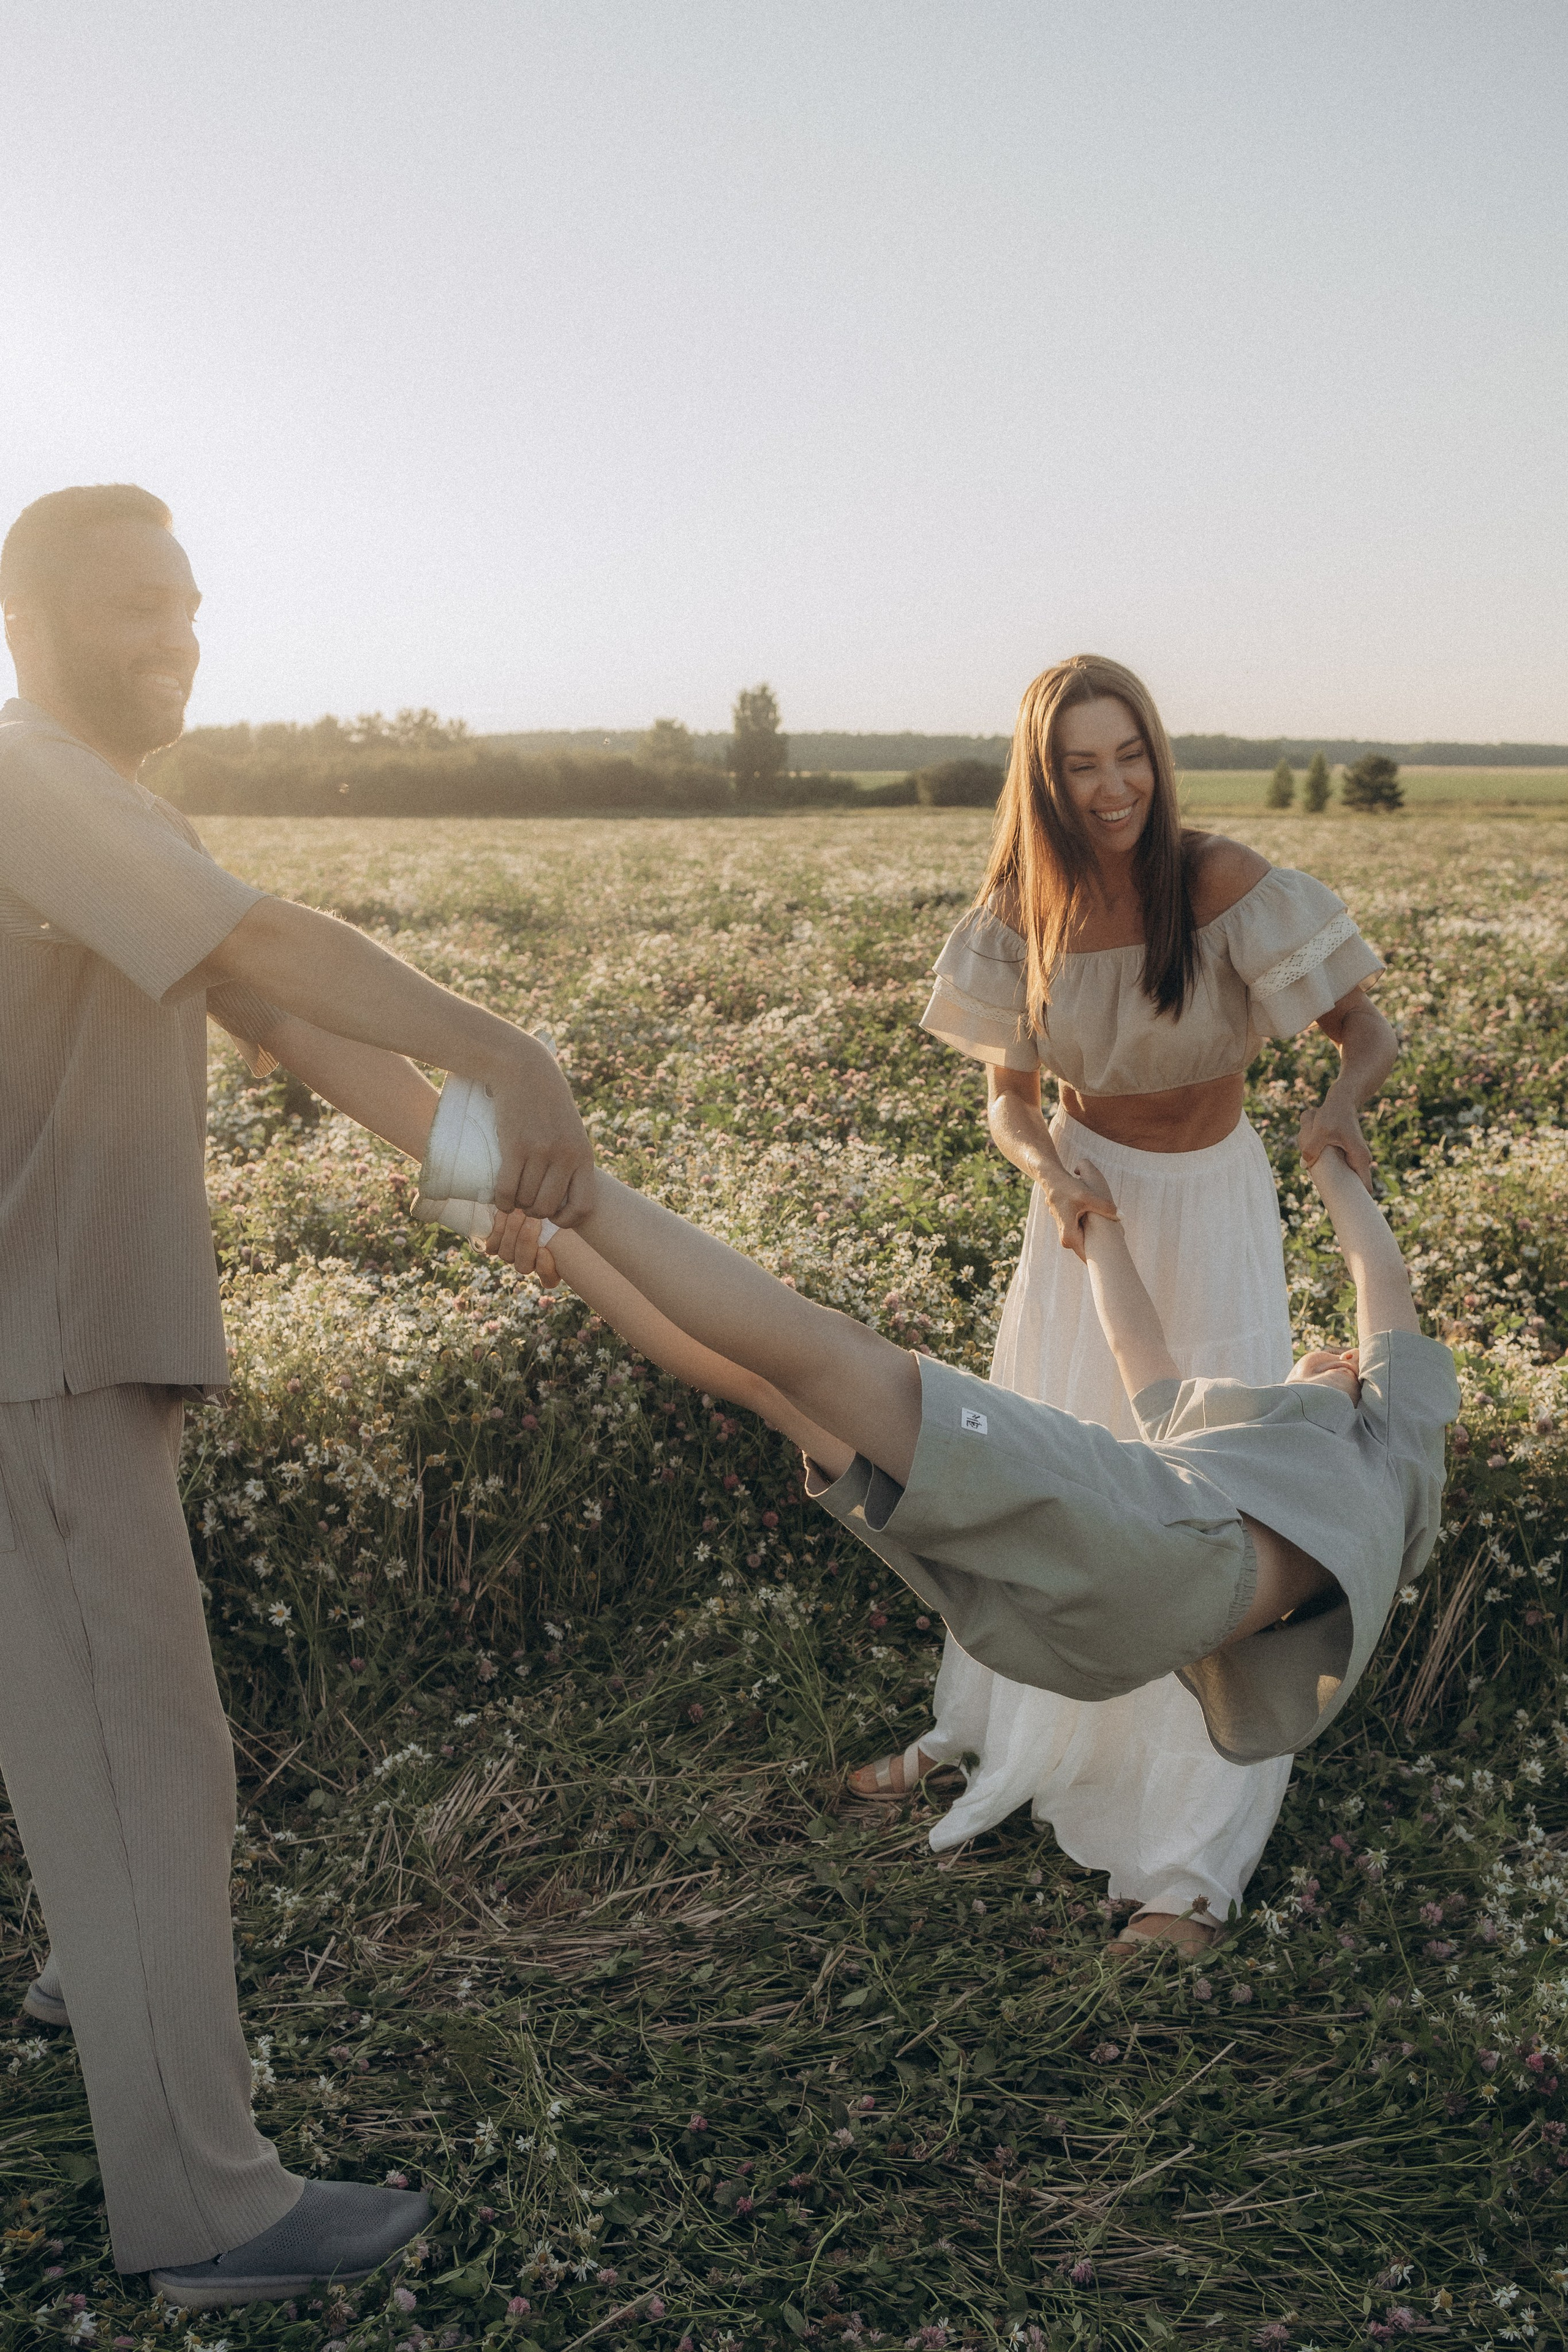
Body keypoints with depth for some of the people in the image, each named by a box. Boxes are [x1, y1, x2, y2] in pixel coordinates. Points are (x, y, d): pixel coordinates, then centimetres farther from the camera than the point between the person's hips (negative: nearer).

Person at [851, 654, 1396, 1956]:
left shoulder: (1221, 881, -21)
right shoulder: (1021, 915, -10)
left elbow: (1371, 1032, -18)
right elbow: (1010, 1099, -2)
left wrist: (1339, 1104, -40)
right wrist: (1048, 1171, -24)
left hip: (1210, 1215, -4)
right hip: (1087, 1208, 4)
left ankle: (1194, 1863, 9)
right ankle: (985, 1733, 43)